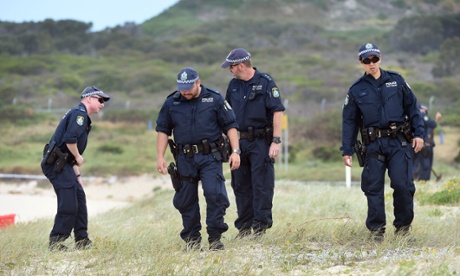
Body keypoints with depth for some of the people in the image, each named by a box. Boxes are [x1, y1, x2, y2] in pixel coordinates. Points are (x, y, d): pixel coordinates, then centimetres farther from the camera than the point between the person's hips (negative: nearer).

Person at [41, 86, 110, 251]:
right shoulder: (79, 113, -10)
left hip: (63, 163, 11)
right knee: (68, 204, -11)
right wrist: (78, 157, -10)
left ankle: (82, 241, 16)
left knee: (79, 198, 12)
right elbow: (70, 139, -25)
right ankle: (56, 243, -6)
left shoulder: (82, 116, 23)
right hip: (56, 163, -11)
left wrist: (77, 176, 23)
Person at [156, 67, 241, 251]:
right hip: (185, 158, 3)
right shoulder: (171, 103, 6)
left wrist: (235, 151, -6)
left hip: (210, 156, -3)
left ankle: (215, 237, -5)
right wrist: (160, 157, 3)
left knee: (214, 193, -15)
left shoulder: (215, 100, 1)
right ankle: (192, 239, 17)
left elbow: (230, 126, 3)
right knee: (185, 200, 5)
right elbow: (163, 130, 11)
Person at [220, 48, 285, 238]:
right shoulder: (234, 85, 9)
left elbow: (277, 112, -14)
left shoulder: (266, 83, -9)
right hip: (239, 142, 6)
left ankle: (260, 225, 0)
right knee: (241, 186, 9)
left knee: (261, 185, -5)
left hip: (261, 142, -6)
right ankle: (244, 227, 17)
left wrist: (276, 141, -19)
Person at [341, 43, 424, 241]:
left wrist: (419, 133, 2)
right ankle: (376, 230, 7)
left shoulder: (396, 80, 8)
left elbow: (412, 107, 11)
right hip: (374, 145, 1)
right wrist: (347, 150, 5)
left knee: (402, 184, -11)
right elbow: (349, 121, 10)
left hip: (399, 143, -1)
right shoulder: (356, 90, 8)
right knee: (373, 188, -2)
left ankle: (403, 225, 5)